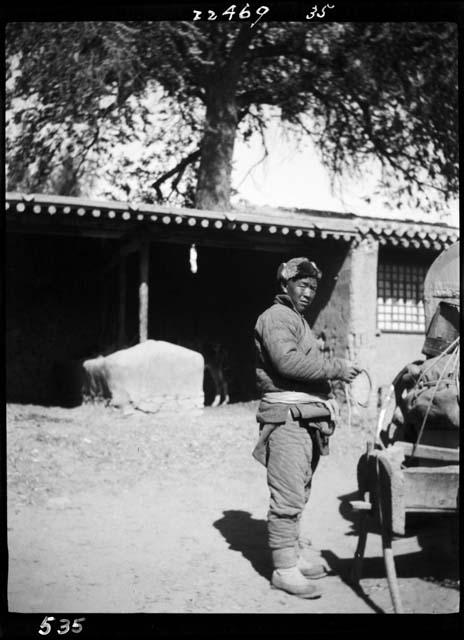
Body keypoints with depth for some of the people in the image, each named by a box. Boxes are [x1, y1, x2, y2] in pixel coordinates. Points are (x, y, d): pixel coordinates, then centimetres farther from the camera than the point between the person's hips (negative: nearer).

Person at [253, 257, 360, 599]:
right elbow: (287, 361, -21)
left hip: (307, 419, 10)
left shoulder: (299, 321, 26)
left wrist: (327, 391, 7)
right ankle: (285, 569, -3)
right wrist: (337, 367, -17)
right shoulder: (276, 317, -6)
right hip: (288, 416, -10)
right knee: (288, 496, -9)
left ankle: (296, 553, 23)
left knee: (297, 495, 15)